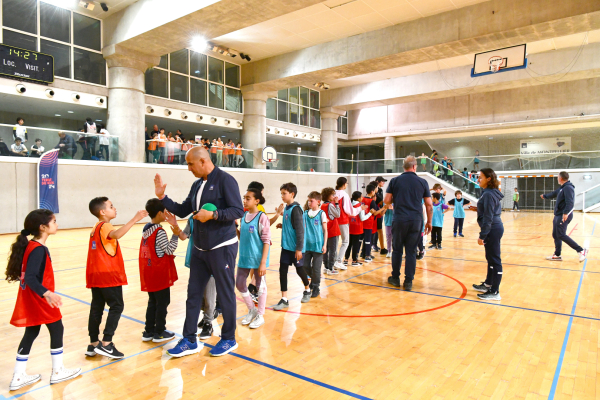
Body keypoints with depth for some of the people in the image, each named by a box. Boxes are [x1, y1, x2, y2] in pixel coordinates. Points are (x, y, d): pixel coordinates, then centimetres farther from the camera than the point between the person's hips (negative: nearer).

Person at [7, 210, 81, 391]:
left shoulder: (31, 246, 6)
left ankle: (19, 377, 22)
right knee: (57, 329, 6)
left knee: (31, 333, 16)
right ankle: (57, 372, 19)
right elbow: (30, 277, -30)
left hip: (31, 300, 9)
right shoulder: (39, 249, -23)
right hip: (38, 300, -9)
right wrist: (47, 294, -41)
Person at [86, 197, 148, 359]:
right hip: (109, 275, -9)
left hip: (95, 275, 9)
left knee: (96, 307, 11)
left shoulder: (96, 228, 16)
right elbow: (116, 234, -37)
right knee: (116, 306, -2)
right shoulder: (104, 226, -13)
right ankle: (106, 344, -4)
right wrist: (134, 220, -46)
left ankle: (93, 344, 17)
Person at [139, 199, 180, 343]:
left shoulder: (146, 228, 7)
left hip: (149, 273, 8)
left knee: (152, 302, 17)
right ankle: (159, 332, 13)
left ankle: (149, 331, 24)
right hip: (160, 273, -8)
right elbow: (169, 250, -15)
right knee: (163, 302, 4)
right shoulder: (160, 231, -18)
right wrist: (175, 235, -22)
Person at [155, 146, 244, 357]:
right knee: (193, 294, 11)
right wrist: (162, 197, 8)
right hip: (199, 249, 8)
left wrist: (212, 215, -24)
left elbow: (238, 211, -17)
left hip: (222, 248, -7)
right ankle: (190, 341, 23)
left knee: (226, 294, 5)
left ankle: (229, 339, 22)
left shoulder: (225, 180, -12)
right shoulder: (197, 185, 11)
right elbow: (182, 211, 16)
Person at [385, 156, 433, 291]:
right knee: (411, 251, 6)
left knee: (397, 249, 13)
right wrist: (429, 222, 13)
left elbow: (386, 200, 0)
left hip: (399, 220, 0)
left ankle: (395, 278, 22)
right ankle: (408, 282, 9)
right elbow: (429, 205, 4)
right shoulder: (422, 182, 3)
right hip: (416, 220, 0)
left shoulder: (394, 181, 2)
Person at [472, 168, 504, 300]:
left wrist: (482, 235, -19)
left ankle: (495, 292, 3)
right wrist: (484, 234, 21)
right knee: (490, 258, 19)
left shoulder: (488, 194, -17)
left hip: (493, 230, -11)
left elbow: (488, 218, -20)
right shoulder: (491, 193, 13)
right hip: (494, 228, 11)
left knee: (494, 260, -4)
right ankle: (488, 284, 33)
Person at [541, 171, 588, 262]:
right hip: (558, 215, 10)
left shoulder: (568, 188, -14)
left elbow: (570, 202, -25)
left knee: (561, 235, -12)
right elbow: (554, 194, 37)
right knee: (555, 235, 10)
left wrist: (565, 213, -34)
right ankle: (557, 255, 16)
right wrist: (545, 196, 54)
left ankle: (581, 250, -6)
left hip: (564, 216, -10)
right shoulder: (562, 188, 17)